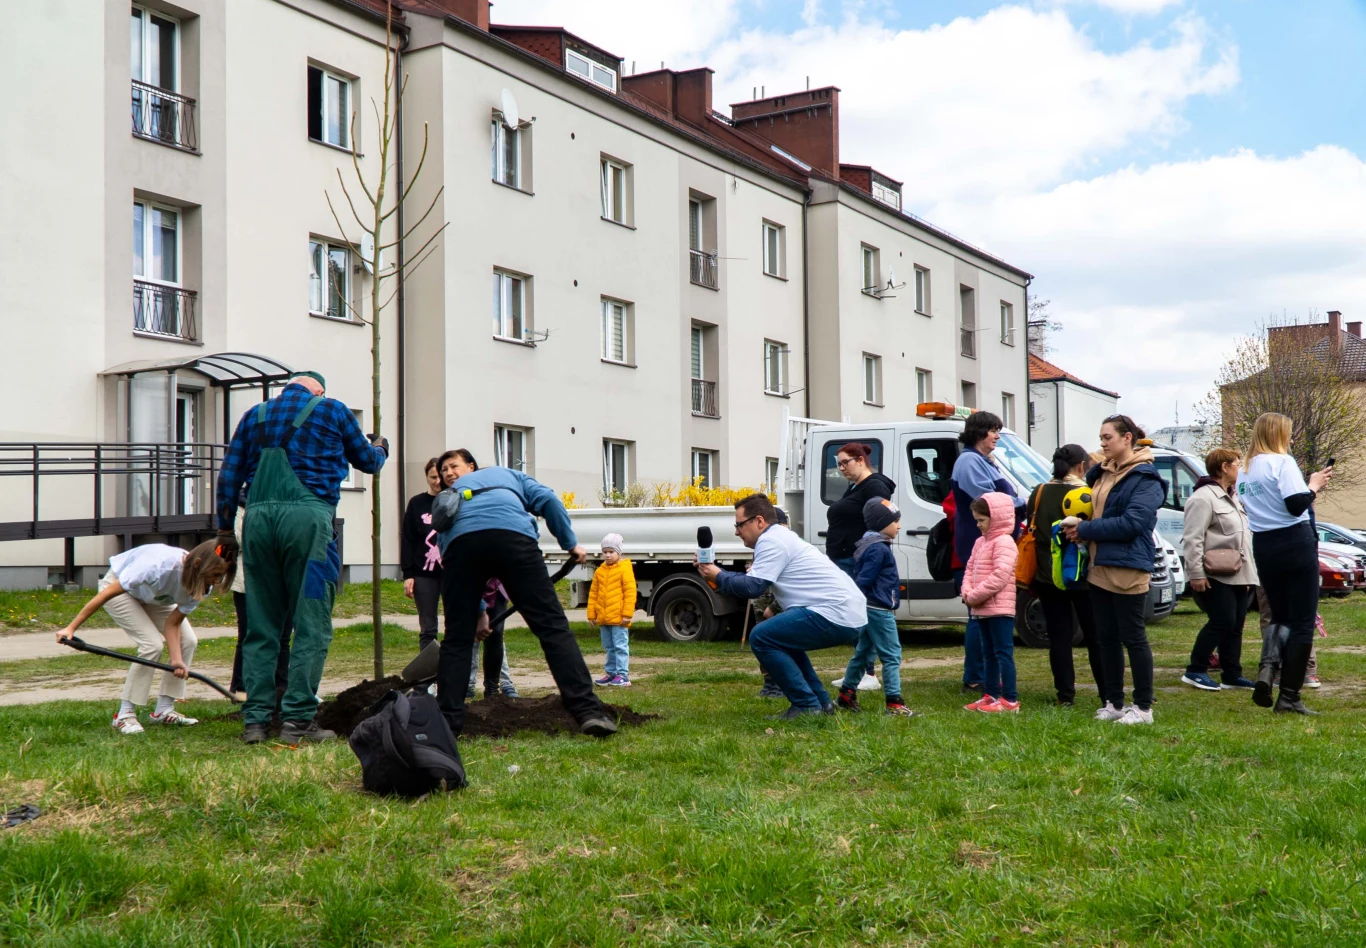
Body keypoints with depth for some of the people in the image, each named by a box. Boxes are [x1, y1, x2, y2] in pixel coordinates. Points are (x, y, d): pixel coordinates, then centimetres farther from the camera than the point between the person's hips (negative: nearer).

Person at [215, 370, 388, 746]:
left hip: (258, 517, 4)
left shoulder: (255, 414, 22)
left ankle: (255, 720, 8)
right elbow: (367, 461, 24)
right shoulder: (332, 410, 13)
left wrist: (225, 530, 20)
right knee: (311, 625, 0)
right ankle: (297, 720, -4)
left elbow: (229, 475, 16)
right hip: (307, 517, -4)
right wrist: (381, 447, 46)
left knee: (259, 627, 9)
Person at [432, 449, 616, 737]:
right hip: (512, 534, -2)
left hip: (460, 541, 2)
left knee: (457, 638, 14)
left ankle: (446, 724, 12)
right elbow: (547, 499, 16)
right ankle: (588, 711, -8)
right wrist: (570, 543, 23)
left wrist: (478, 609, 41)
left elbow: (445, 548, 36)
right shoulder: (509, 476, 37)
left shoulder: (450, 494, 41)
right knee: (552, 627, -1)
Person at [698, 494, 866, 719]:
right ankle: (820, 701, 22)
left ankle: (807, 705, -8)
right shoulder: (780, 536, 22)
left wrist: (718, 576, -1)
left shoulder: (771, 541, -9)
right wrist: (718, 576, 17)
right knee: (781, 637, 27)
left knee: (761, 637, -10)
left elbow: (751, 587, -16)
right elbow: (754, 582, 23)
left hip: (836, 616, -11)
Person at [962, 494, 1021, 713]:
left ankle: (1010, 701, -5)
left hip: (999, 609, -9)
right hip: (982, 609, 9)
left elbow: (1000, 576, -22)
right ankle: (990, 696, 23)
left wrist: (974, 596, -18)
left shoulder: (1003, 542, -13)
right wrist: (967, 591, -3)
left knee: (1003, 653, -7)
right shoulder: (981, 542, 16)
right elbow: (970, 569, 17)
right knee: (988, 654, 15)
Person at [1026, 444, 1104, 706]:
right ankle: (1108, 695, 8)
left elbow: (1030, 534, 10)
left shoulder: (1038, 493, 5)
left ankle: (1065, 695, 5)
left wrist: (1033, 579, 16)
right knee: (1095, 637, 6)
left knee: (1058, 637, 6)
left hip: (1047, 577, 4)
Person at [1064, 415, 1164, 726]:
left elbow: (1132, 522, -20)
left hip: (1128, 569, -8)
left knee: (1133, 638, -2)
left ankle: (1143, 708, 7)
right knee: (1106, 638, 12)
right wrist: (1078, 525, 1)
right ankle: (1114, 703, 21)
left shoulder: (1145, 478, -10)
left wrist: (1085, 529, -16)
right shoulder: (1102, 473, 15)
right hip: (1099, 567, 8)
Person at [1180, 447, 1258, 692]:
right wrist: (1196, 573, -23)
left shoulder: (1232, 498, 20)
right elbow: (1191, 539, -19)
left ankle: (1232, 674, 16)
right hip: (1215, 577, -10)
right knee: (1222, 622, -10)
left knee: (1235, 625, 10)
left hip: (1238, 576, 10)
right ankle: (1195, 671, -1)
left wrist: (1249, 572, 21)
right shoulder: (1204, 498, -12)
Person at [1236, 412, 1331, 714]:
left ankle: (1267, 666, -7)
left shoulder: (1245, 471, 11)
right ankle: (1289, 698, -3)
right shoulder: (1282, 462, -11)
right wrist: (1314, 485, -2)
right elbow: (1297, 505, -20)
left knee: (1279, 617, 20)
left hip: (1263, 548, 7)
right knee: (1302, 623, 0)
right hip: (1295, 544, -7)